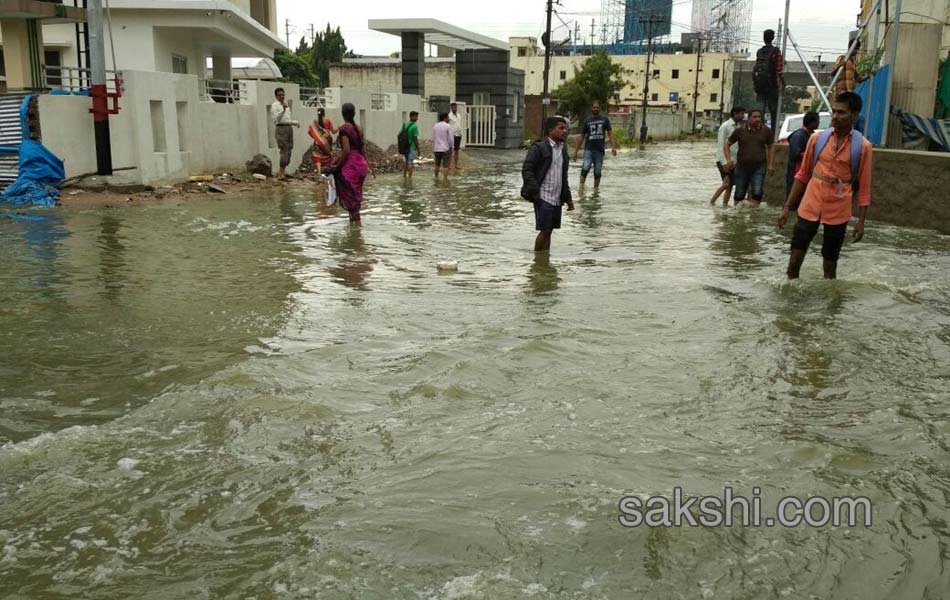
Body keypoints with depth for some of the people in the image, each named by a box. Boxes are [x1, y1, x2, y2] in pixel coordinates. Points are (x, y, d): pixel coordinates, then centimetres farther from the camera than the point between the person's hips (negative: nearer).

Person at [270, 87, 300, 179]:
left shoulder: (286, 105, 21)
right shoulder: (274, 105, -3)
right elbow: (276, 119, -17)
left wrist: (295, 122, 9)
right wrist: (283, 110, -28)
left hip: (289, 128, 8)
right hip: (281, 128, -8)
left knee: (289, 150, 8)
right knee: (284, 150, -13)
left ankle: (283, 171, 15)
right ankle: (281, 173, -13)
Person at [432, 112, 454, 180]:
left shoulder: (435, 126, 4)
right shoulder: (448, 126, -11)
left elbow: (433, 138, 8)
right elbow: (451, 138, -11)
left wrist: (433, 149, 15)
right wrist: (451, 146, 4)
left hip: (437, 148, 5)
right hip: (446, 148, -5)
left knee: (437, 164, 20)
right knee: (446, 165, 2)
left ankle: (436, 177, 29)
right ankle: (445, 178, -1)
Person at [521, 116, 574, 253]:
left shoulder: (563, 149, 15)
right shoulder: (539, 147, -7)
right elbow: (526, 170, -12)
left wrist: (568, 198, 17)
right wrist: (535, 192, -18)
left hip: (557, 199, 7)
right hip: (544, 198, -7)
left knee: (549, 231, 10)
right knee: (544, 230, -7)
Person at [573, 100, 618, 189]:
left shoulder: (605, 120, 6)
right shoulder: (587, 121, 5)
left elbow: (610, 133, 3)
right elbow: (582, 136, 8)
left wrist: (613, 146, -10)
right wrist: (576, 151, 6)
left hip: (599, 150, 1)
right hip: (588, 149, -1)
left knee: (597, 172, 6)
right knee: (585, 169, -19)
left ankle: (595, 189, 17)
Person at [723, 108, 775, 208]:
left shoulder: (766, 131, 3)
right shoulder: (740, 131, 0)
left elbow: (771, 147, 12)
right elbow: (726, 144, 7)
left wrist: (771, 164, 5)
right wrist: (728, 159, -6)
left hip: (759, 168, 0)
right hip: (742, 167, 0)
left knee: (757, 194, -13)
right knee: (739, 195, 8)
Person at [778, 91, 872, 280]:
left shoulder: (863, 146, -5)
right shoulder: (818, 139, 1)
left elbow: (864, 187, -2)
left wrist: (861, 221, -7)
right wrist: (787, 207, 6)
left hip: (838, 213, -1)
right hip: (809, 207, 2)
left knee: (830, 262, 10)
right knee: (795, 256, 1)